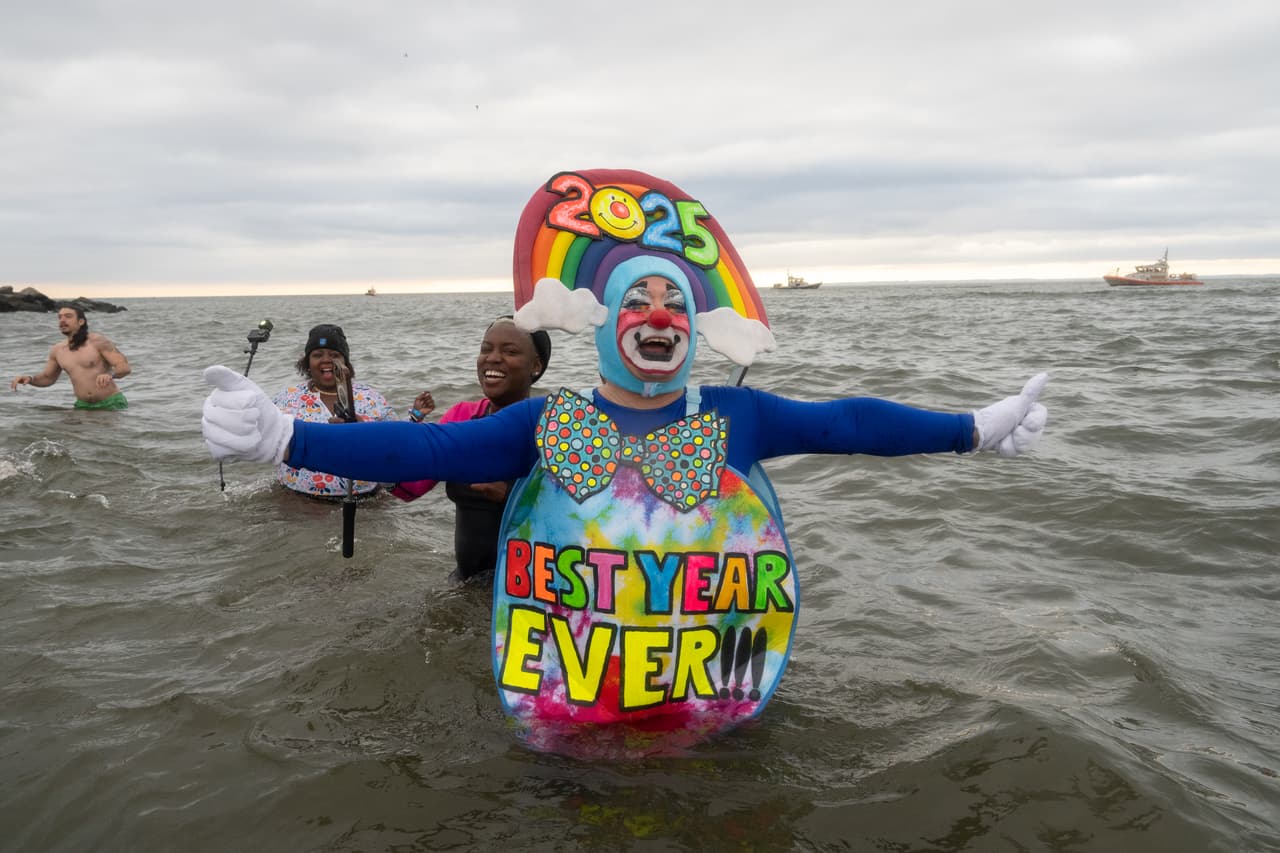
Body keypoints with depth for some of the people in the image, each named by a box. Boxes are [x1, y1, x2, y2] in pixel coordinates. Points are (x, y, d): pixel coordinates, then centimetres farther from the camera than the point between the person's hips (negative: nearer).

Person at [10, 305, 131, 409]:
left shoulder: (97, 341, -9)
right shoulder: (57, 350, 7)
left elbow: (125, 367, -16)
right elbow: (47, 378, 22)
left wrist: (110, 375, -38)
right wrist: (30, 378, 0)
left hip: (111, 403, -5)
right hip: (83, 406, 5)